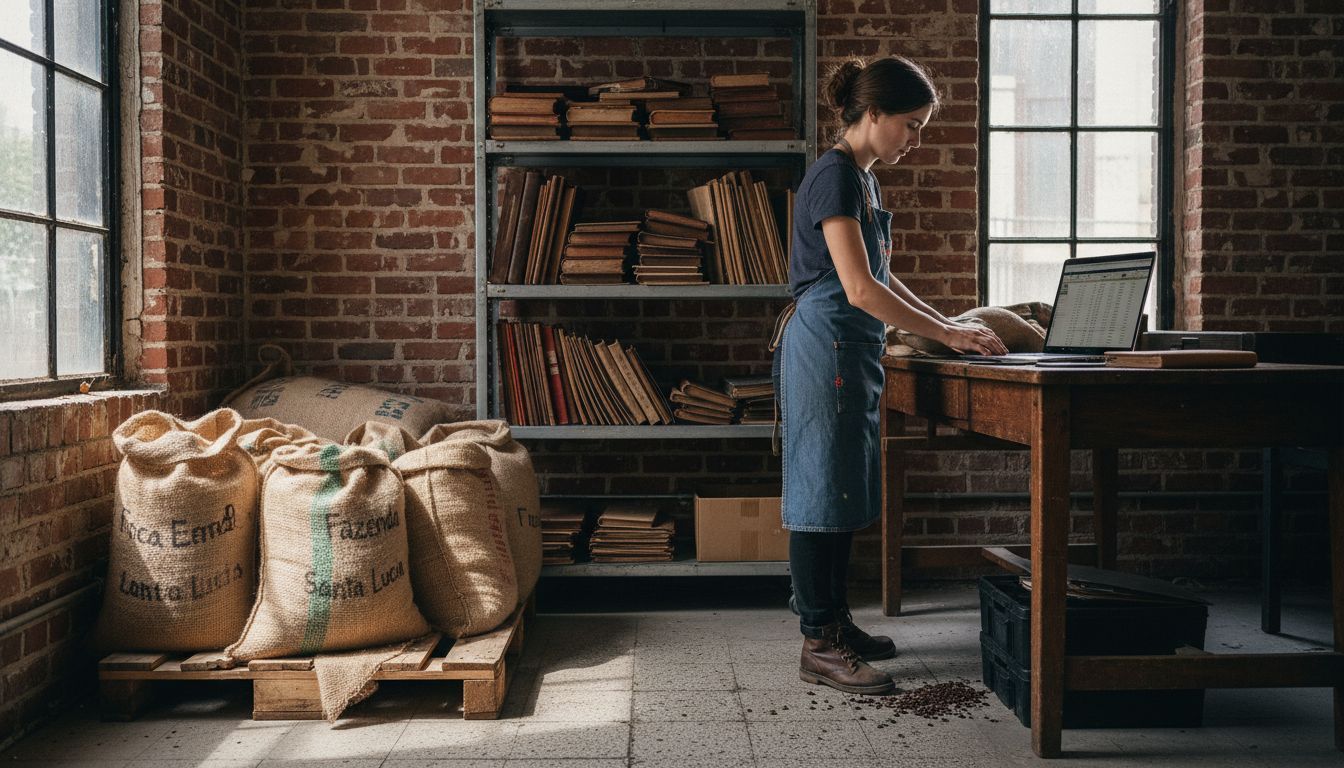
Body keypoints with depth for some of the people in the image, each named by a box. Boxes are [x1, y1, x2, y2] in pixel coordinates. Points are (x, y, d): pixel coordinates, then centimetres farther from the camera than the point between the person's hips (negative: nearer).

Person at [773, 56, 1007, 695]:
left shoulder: (861, 178, 16)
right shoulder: (834, 177, -15)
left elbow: (880, 279, 21)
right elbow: (860, 289, -22)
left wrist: (947, 324, 14)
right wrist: (947, 336, -18)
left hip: (850, 350, 10)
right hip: (825, 347, -10)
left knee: (843, 491, 13)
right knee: (823, 490, -6)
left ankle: (834, 624, 24)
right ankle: (818, 647, 1)